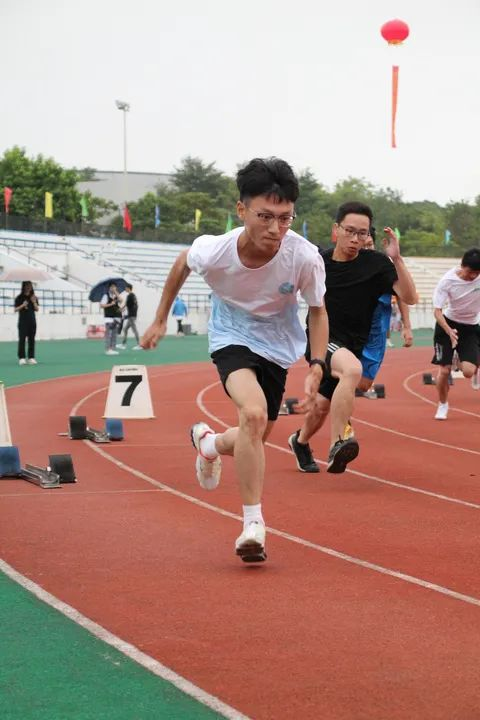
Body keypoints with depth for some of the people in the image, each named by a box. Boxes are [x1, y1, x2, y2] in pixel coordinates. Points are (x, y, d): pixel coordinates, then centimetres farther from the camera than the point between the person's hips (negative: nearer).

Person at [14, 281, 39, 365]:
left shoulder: (33, 297, 7)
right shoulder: (19, 298, -1)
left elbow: (37, 309, 5)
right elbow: (16, 309, -3)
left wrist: (34, 302, -11)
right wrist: (22, 306, -19)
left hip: (32, 320, 3)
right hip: (23, 321, -3)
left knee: (31, 339, 2)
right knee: (22, 339, -8)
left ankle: (31, 358, 4)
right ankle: (22, 358, -10)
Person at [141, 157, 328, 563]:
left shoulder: (305, 258, -28)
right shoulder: (214, 251, -28)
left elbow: (318, 312, -9)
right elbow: (182, 264, -2)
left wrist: (317, 369, -21)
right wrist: (160, 319, 7)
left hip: (277, 347, 3)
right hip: (232, 336, -3)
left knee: (253, 442, 14)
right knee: (254, 413, -30)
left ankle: (209, 442, 51)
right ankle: (253, 523, -18)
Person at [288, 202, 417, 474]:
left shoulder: (376, 264, -9)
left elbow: (409, 297, -22)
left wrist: (397, 259, -31)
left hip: (351, 346, 3)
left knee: (322, 406, 18)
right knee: (352, 369, -35)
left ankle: (300, 441, 51)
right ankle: (338, 443, -39)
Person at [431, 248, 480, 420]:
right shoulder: (447, 281, -21)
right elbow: (437, 311, -19)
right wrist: (449, 331, -35)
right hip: (449, 324, -1)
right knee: (444, 370, -5)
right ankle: (442, 404, 22)